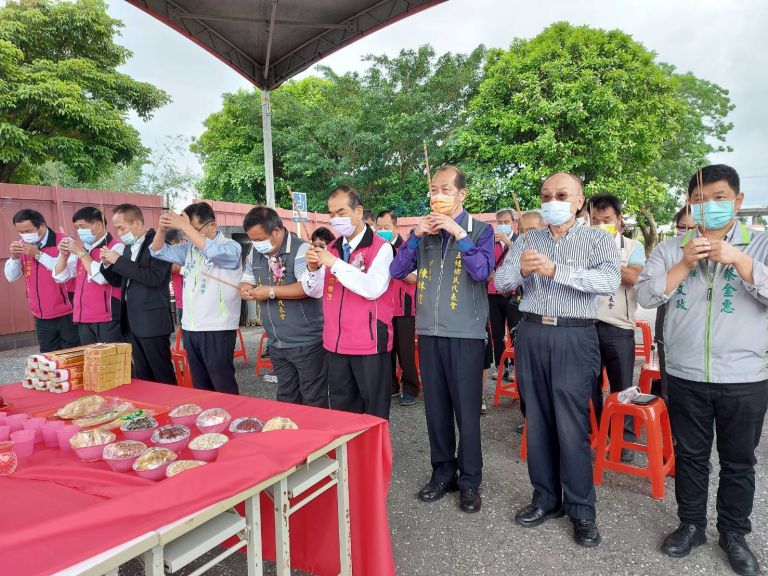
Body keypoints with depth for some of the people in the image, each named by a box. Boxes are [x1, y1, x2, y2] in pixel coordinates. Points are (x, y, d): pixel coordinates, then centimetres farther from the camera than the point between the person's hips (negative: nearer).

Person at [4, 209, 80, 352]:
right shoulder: (23, 246, 8)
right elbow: (11, 277, 8)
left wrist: (38, 254, -23)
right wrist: (14, 257, -9)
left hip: (66, 314, -6)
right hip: (41, 316, 6)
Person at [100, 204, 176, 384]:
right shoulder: (129, 247, 14)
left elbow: (154, 277, -23)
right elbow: (119, 280, 21)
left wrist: (119, 260, -18)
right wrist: (108, 264, 2)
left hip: (151, 321, -8)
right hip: (131, 321, 8)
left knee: (163, 376, -1)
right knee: (141, 376, 13)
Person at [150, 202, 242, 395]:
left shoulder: (231, 247, -8)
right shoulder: (189, 248, 11)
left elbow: (212, 251, -28)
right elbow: (159, 252, 13)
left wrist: (184, 226, -24)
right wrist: (162, 229, -5)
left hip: (217, 330, -6)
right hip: (190, 328, 7)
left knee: (224, 388, 0)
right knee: (200, 387, 16)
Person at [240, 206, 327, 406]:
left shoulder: (301, 250, -15)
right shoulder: (256, 254, 9)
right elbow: (246, 279, 21)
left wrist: (271, 291, -20)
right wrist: (246, 288, -4)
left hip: (307, 343, -7)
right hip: (277, 343, 8)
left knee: (314, 402, 4)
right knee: (286, 399, 19)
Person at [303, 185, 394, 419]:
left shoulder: (381, 248, -8)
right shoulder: (331, 249, 11)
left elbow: (373, 288, -23)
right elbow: (315, 291, 10)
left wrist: (335, 264, -22)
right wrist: (312, 269, -9)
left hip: (369, 344, -6)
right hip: (335, 344, 6)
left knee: (375, 414, 6)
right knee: (340, 411, 17)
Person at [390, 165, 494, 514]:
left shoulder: (480, 229, 1)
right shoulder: (424, 231, 11)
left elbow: (482, 271, -15)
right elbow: (397, 271, 4)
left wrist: (458, 232, -17)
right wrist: (415, 235, -5)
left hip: (466, 333, -4)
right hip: (428, 331, 4)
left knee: (467, 408, 3)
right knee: (436, 406, 11)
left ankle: (469, 480, 18)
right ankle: (443, 472, 27)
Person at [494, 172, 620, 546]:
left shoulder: (598, 240, 1)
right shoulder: (526, 240, 11)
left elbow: (610, 281, -17)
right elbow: (500, 283, 0)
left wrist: (555, 270, -28)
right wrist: (521, 269, -23)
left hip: (574, 339, -3)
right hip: (531, 336, 4)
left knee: (571, 425, -1)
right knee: (537, 420, 11)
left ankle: (581, 510, 16)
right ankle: (545, 498, 26)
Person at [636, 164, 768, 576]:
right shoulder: (671, 249, 3)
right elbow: (645, 296, -5)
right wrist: (684, 264, -15)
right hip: (685, 377, 1)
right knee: (690, 455, 14)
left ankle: (734, 534, 32)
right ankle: (691, 525, 31)